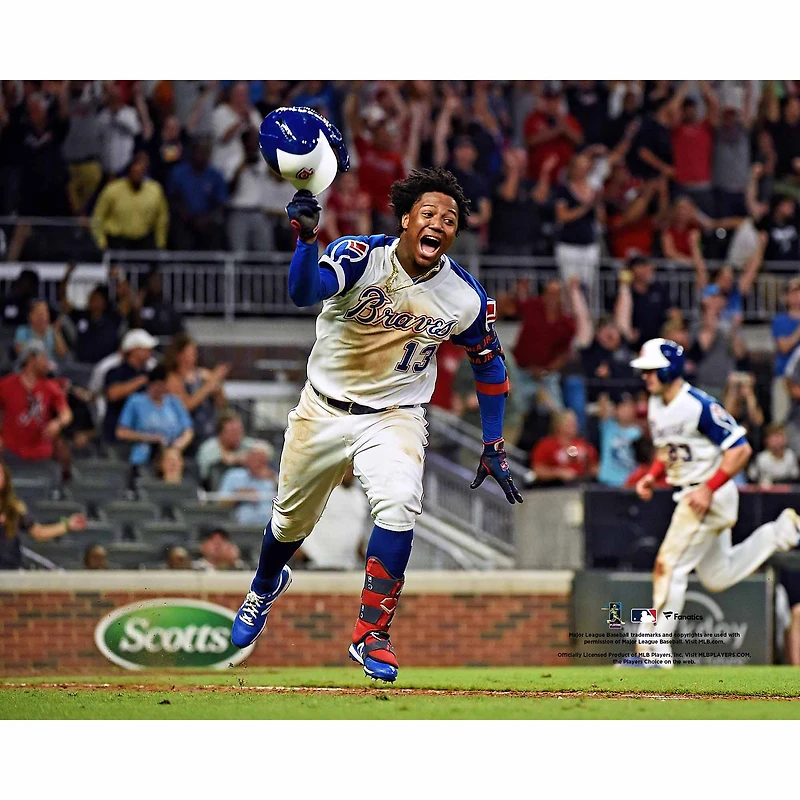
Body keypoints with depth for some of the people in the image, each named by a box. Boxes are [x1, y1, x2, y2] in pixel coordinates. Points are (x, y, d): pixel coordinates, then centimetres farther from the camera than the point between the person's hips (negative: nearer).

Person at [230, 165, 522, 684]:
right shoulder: (361, 258, -21)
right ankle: (266, 586, 52)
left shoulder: (466, 298, -13)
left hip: (394, 417, 0)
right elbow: (304, 293, -40)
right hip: (324, 409, 0)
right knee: (291, 520, 16)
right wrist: (307, 238, -59)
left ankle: (372, 635, -16)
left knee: (399, 505, -28)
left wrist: (494, 449, 2)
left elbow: (490, 366, 4)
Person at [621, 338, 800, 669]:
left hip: (710, 495, -10)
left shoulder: (699, 406, -21)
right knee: (717, 577, 17)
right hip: (692, 494, 10)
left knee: (669, 566, -10)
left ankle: (655, 650, -7)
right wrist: (653, 475, 4)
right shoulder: (656, 405, 6)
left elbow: (740, 448, -22)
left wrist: (709, 489, -24)